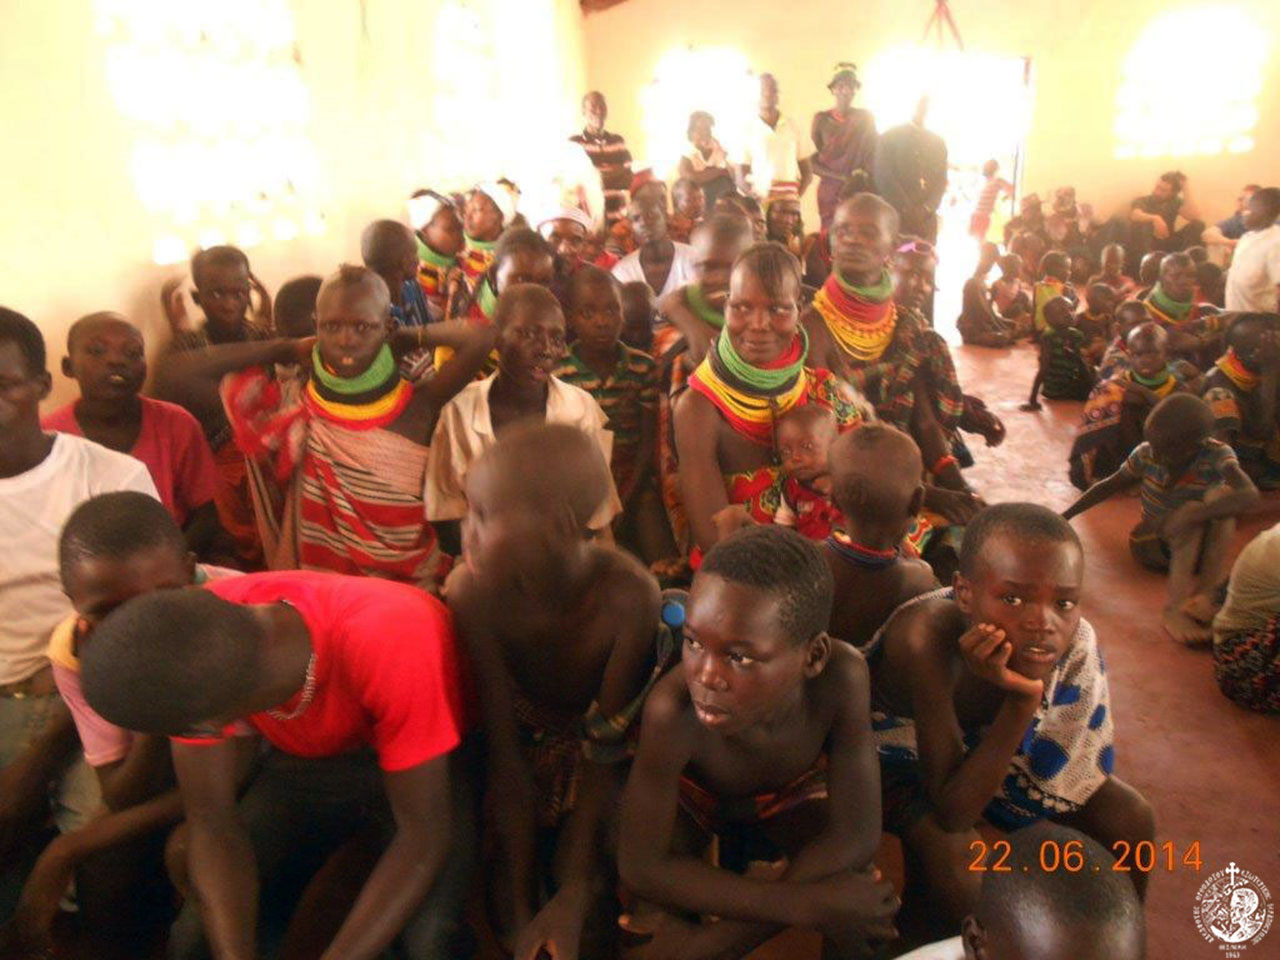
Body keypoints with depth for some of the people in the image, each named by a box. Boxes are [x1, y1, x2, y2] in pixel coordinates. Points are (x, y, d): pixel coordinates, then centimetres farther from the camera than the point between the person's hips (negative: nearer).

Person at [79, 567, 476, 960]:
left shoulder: (391, 643, -40)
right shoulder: (197, 631, -25)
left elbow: (424, 831, -29)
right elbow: (210, 821, -18)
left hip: (419, 766, -3)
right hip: (302, 761, 4)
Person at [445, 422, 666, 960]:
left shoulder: (627, 596, -35)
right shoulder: (473, 592, -30)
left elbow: (603, 753, -26)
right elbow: (504, 752, -25)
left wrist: (574, 894, -28)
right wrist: (519, 901, -25)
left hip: (612, 740, -1)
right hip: (530, 738, 2)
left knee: (590, 915, -10)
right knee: (505, 902, -3)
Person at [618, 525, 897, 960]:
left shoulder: (841, 675, -37)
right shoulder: (672, 710, -42)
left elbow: (857, 836, -32)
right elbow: (641, 866, -35)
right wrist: (804, 905, -40)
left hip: (791, 792, 2)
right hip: (693, 792, -1)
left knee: (860, 895, -23)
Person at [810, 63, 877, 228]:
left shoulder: (866, 118, 8)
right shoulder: (821, 119, 3)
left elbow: (872, 158, 9)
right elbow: (813, 163, 1)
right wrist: (843, 177, -10)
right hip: (830, 192, -1)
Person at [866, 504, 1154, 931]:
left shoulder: (1075, 641, -26)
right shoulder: (926, 637, -41)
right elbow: (951, 814, -37)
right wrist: (1022, 702, -45)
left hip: (985, 742, 5)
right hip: (903, 748, -5)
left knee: (1129, 818, 0)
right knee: (954, 860, -31)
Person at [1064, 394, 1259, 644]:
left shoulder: (1217, 455, -21)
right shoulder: (1146, 455, -14)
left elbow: (1250, 494, -40)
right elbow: (1110, 486, 2)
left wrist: (1185, 518, -51)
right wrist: (1065, 517, 1)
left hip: (1196, 548, 0)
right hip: (1150, 545, 0)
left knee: (1222, 494, -29)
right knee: (1195, 508, -32)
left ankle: (1208, 591, -34)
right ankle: (1175, 608, -42)